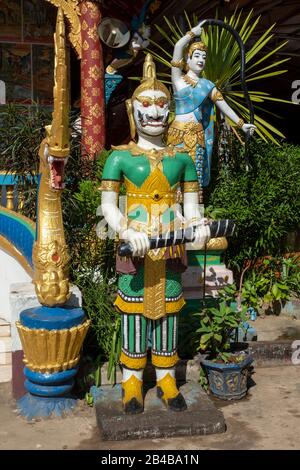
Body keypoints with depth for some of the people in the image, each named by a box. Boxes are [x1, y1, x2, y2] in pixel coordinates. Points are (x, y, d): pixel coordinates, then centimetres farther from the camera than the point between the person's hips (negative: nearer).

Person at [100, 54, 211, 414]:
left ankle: (166, 380, 21)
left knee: (168, 308, 8)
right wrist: (128, 231, -21)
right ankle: (132, 382, 16)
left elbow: (191, 205, 9)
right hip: (135, 243, -2)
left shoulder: (182, 158, 9)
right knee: (133, 309, 2)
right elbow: (107, 205, -4)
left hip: (171, 244, 3)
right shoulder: (120, 157, 0)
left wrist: (198, 225, -13)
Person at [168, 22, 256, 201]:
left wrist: (241, 124, 11)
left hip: (197, 135, 3)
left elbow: (224, 105, 14)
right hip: (179, 133, -3)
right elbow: (178, 47, -6)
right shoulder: (179, 79, 3)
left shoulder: (207, 85, 13)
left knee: (195, 173, 2)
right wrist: (194, 32, 4)